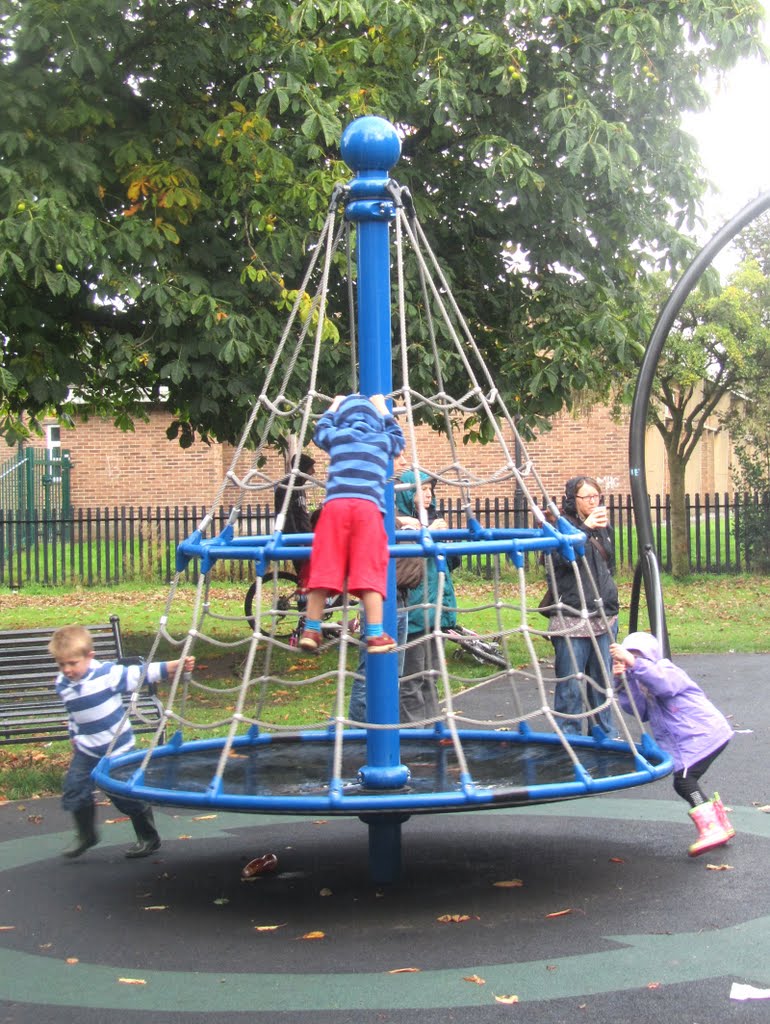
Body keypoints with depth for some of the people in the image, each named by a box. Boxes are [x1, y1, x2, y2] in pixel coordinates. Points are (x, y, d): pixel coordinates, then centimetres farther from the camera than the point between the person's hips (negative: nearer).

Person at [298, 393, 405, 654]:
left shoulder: (336, 437, 19)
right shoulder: (383, 441, 20)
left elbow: (320, 431, 43)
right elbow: (398, 438, 44)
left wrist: (333, 407, 56)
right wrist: (383, 410, 54)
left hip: (335, 504, 1)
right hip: (368, 506, -1)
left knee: (323, 570, 1)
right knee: (369, 572, -5)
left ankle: (311, 630, 5)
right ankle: (375, 635, -9)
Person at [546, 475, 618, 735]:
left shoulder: (604, 527, 16)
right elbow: (562, 559, -22)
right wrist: (585, 528, -26)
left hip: (603, 617, 6)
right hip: (571, 619, -6)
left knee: (603, 680, 11)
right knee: (570, 684, -4)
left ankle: (605, 733, 20)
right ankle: (569, 735, 4)